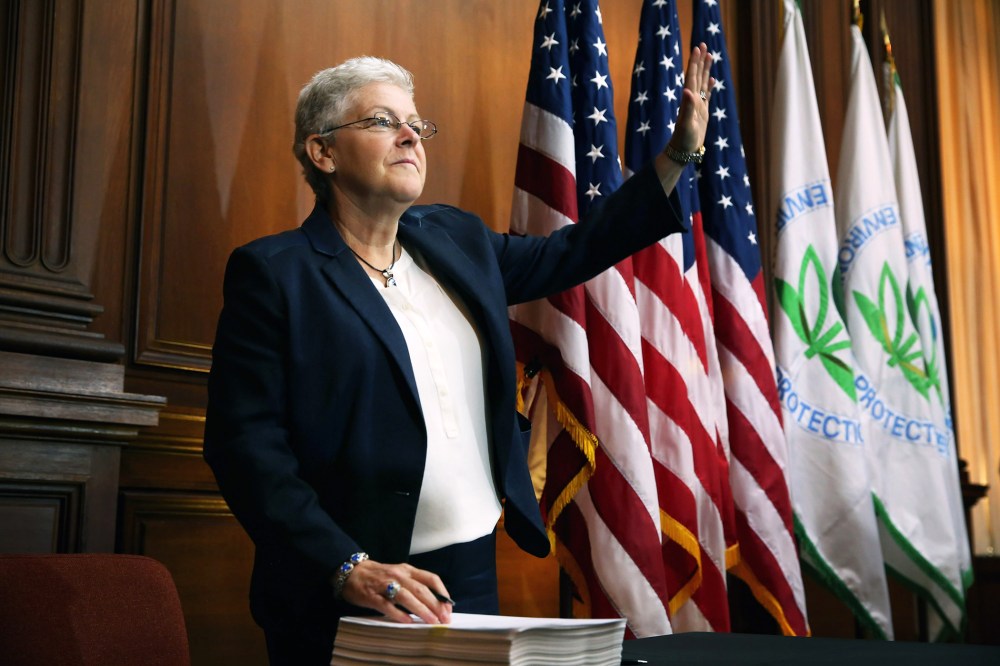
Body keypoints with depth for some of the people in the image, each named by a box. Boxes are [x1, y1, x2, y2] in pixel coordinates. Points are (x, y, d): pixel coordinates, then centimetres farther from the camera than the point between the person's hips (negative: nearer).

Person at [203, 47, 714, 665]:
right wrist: (347, 568, -24)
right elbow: (247, 445, -15)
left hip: (476, 574, 6)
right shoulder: (272, 272, -9)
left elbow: (570, 253, 22)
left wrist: (678, 154, 17)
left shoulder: (455, 239, 10)